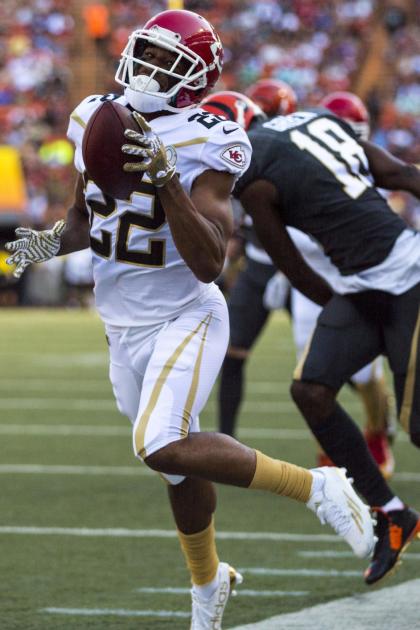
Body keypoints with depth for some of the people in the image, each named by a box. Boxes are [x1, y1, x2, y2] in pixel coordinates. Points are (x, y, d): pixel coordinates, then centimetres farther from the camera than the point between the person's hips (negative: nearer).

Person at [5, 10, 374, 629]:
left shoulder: (201, 144, -18)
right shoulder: (96, 121, 2)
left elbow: (209, 263, -27)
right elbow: (85, 220, 18)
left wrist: (165, 176, -34)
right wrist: (52, 242, -4)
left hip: (184, 319, -6)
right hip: (125, 328, 6)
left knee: (164, 449, -27)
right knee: (180, 467, 19)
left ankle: (315, 486, -12)